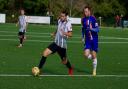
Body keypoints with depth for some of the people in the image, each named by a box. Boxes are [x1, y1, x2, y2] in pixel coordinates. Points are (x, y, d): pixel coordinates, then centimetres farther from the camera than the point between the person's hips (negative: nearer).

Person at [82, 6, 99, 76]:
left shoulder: (93, 19, -11)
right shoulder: (83, 19, 3)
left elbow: (97, 30, -13)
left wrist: (91, 29, -31)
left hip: (94, 39, -3)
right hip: (87, 40, 3)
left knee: (94, 56, 1)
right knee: (86, 54, -13)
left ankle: (94, 70, 20)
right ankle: (93, 58, 22)